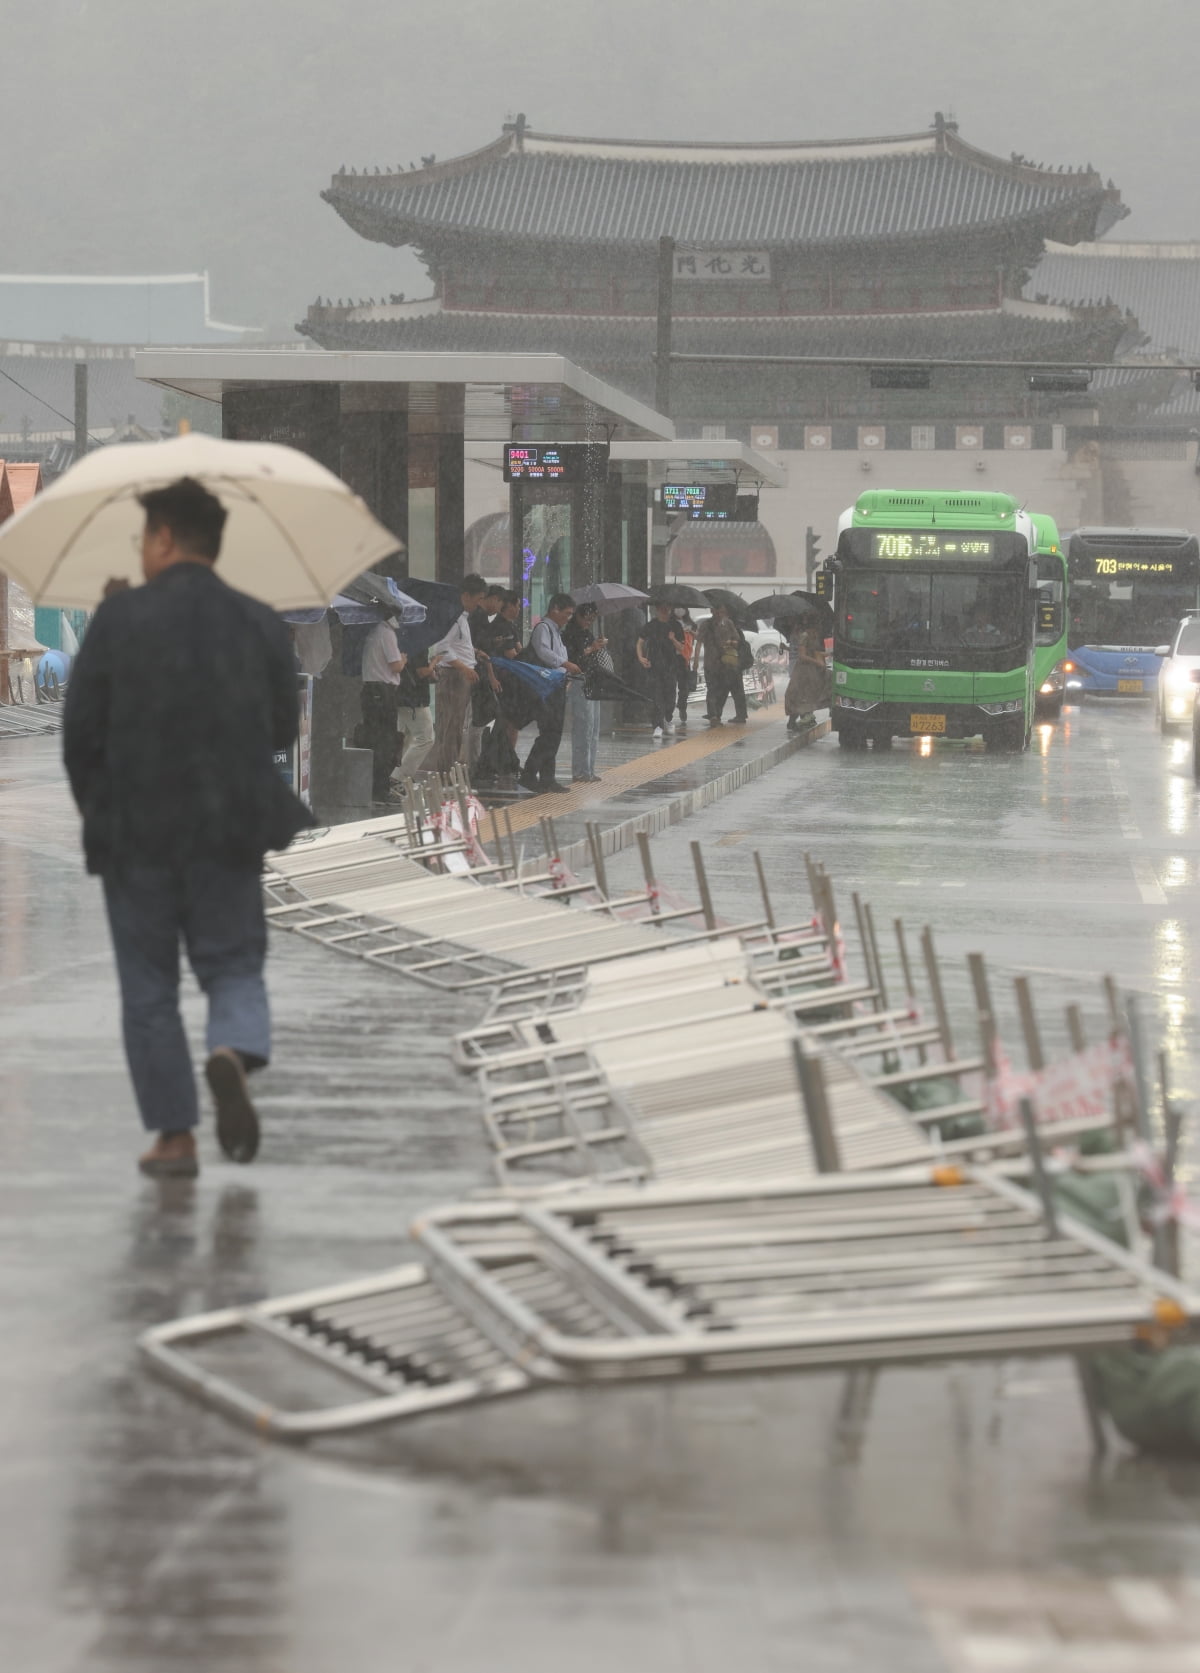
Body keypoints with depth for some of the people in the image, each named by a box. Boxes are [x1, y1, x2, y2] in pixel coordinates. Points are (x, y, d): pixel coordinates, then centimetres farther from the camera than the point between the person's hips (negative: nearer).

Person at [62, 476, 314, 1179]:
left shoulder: (120, 617, -8)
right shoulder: (261, 624, 0)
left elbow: (81, 727, -6)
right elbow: (283, 730, 7)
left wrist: (96, 810, 9)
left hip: (133, 828, -2)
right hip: (230, 830, 2)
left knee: (149, 990, 9)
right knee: (235, 969, 11)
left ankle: (175, 1135, 8)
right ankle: (234, 1055, -20)